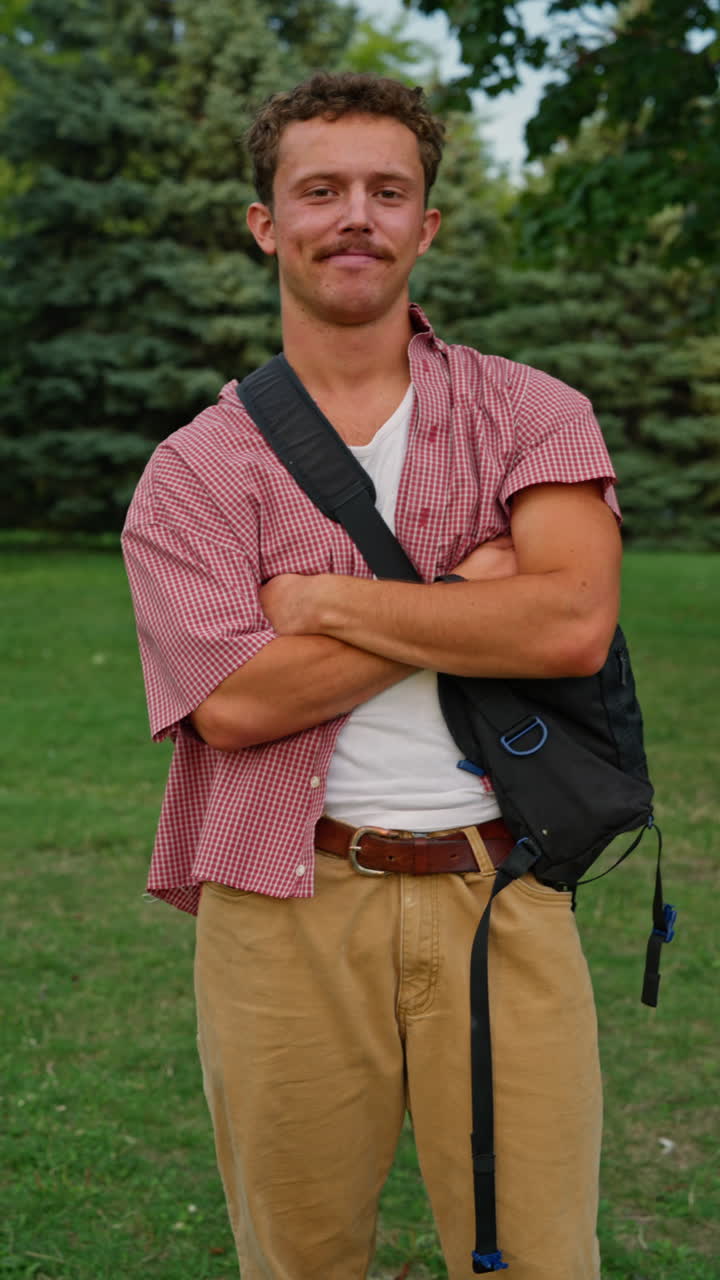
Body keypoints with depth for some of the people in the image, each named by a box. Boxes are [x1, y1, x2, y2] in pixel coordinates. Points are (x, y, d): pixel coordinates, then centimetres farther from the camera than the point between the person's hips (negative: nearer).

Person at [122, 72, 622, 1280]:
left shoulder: (532, 415, 5)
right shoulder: (195, 468, 4)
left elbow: (573, 623, -13)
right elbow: (231, 701, -11)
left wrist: (326, 600, -9)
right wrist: (471, 594, -10)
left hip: (500, 904, 0)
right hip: (283, 916, 0)